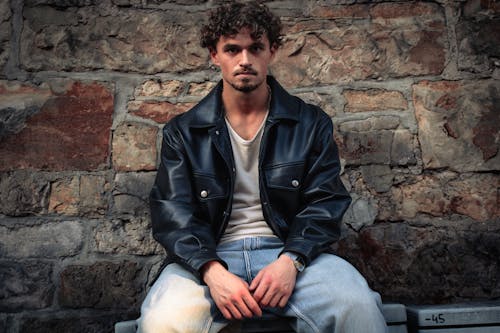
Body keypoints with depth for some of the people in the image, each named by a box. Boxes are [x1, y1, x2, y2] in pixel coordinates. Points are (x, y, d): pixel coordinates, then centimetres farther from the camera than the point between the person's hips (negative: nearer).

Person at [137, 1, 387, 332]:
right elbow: (173, 211, 0)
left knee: (358, 306, -29)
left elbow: (325, 203, 3)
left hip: (293, 251, 0)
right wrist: (212, 270, -18)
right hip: (209, 256, 1)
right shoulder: (183, 132, 8)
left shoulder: (312, 124, 8)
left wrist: (291, 261, -16)